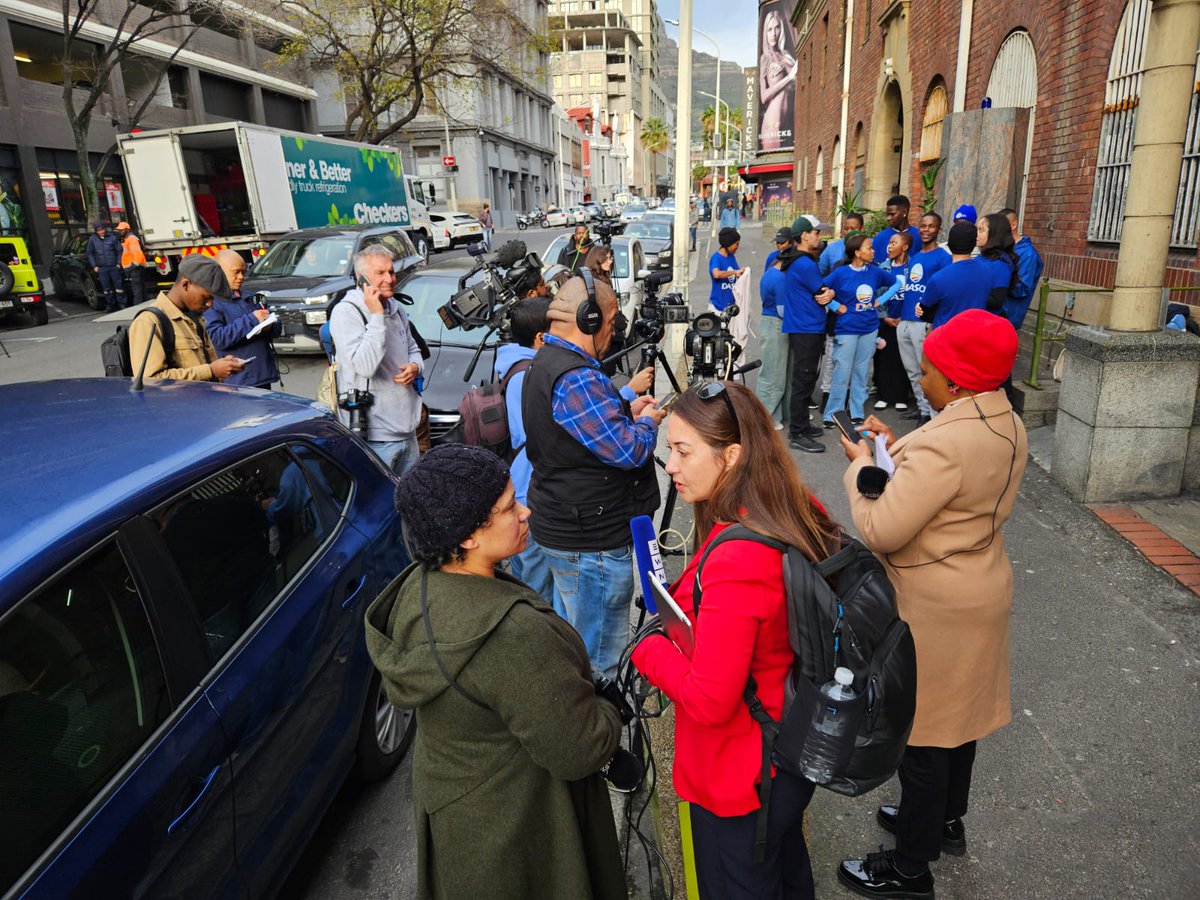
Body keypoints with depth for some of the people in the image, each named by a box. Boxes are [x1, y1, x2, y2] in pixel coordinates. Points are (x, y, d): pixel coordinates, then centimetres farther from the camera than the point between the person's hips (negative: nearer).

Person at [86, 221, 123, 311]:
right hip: (101, 268, 1)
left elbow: (119, 250, 6)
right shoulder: (92, 239, 5)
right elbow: (90, 253, 10)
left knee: (118, 285, -1)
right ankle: (110, 305, 11)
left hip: (114, 266, -1)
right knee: (106, 288, 3)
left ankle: (121, 304, 6)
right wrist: (94, 266, 3)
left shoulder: (112, 237, 2)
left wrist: (118, 263, -1)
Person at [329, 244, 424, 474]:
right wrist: (376, 316, -24)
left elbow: (413, 348, 25)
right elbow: (365, 366, -25)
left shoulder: (395, 308, 11)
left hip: (407, 429, 8)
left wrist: (415, 366, 1)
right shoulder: (346, 312, -13)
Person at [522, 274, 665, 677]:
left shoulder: (545, 362, 9)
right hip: (591, 541, -11)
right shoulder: (575, 378, -24)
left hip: (560, 525, 11)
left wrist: (626, 410, 9)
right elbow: (628, 451, -25)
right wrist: (648, 422, -5)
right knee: (601, 658, 4)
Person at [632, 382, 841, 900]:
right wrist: (677, 629, 1)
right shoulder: (799, 515, -7)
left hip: (742, 775, -8)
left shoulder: (736, 559, -35)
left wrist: (649, 648, -14)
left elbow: (708, 701, -30)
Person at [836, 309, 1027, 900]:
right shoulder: (1007, 425, 0)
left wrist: (863, 465, -14)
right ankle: (946, 821, 48)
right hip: (980, 588, 10)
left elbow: (880, 531, -28)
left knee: (920, 728, 6)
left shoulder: (943, 444, -31)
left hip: (933, 608, -10)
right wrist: (897, 449, 4)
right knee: (957, 714, 25)